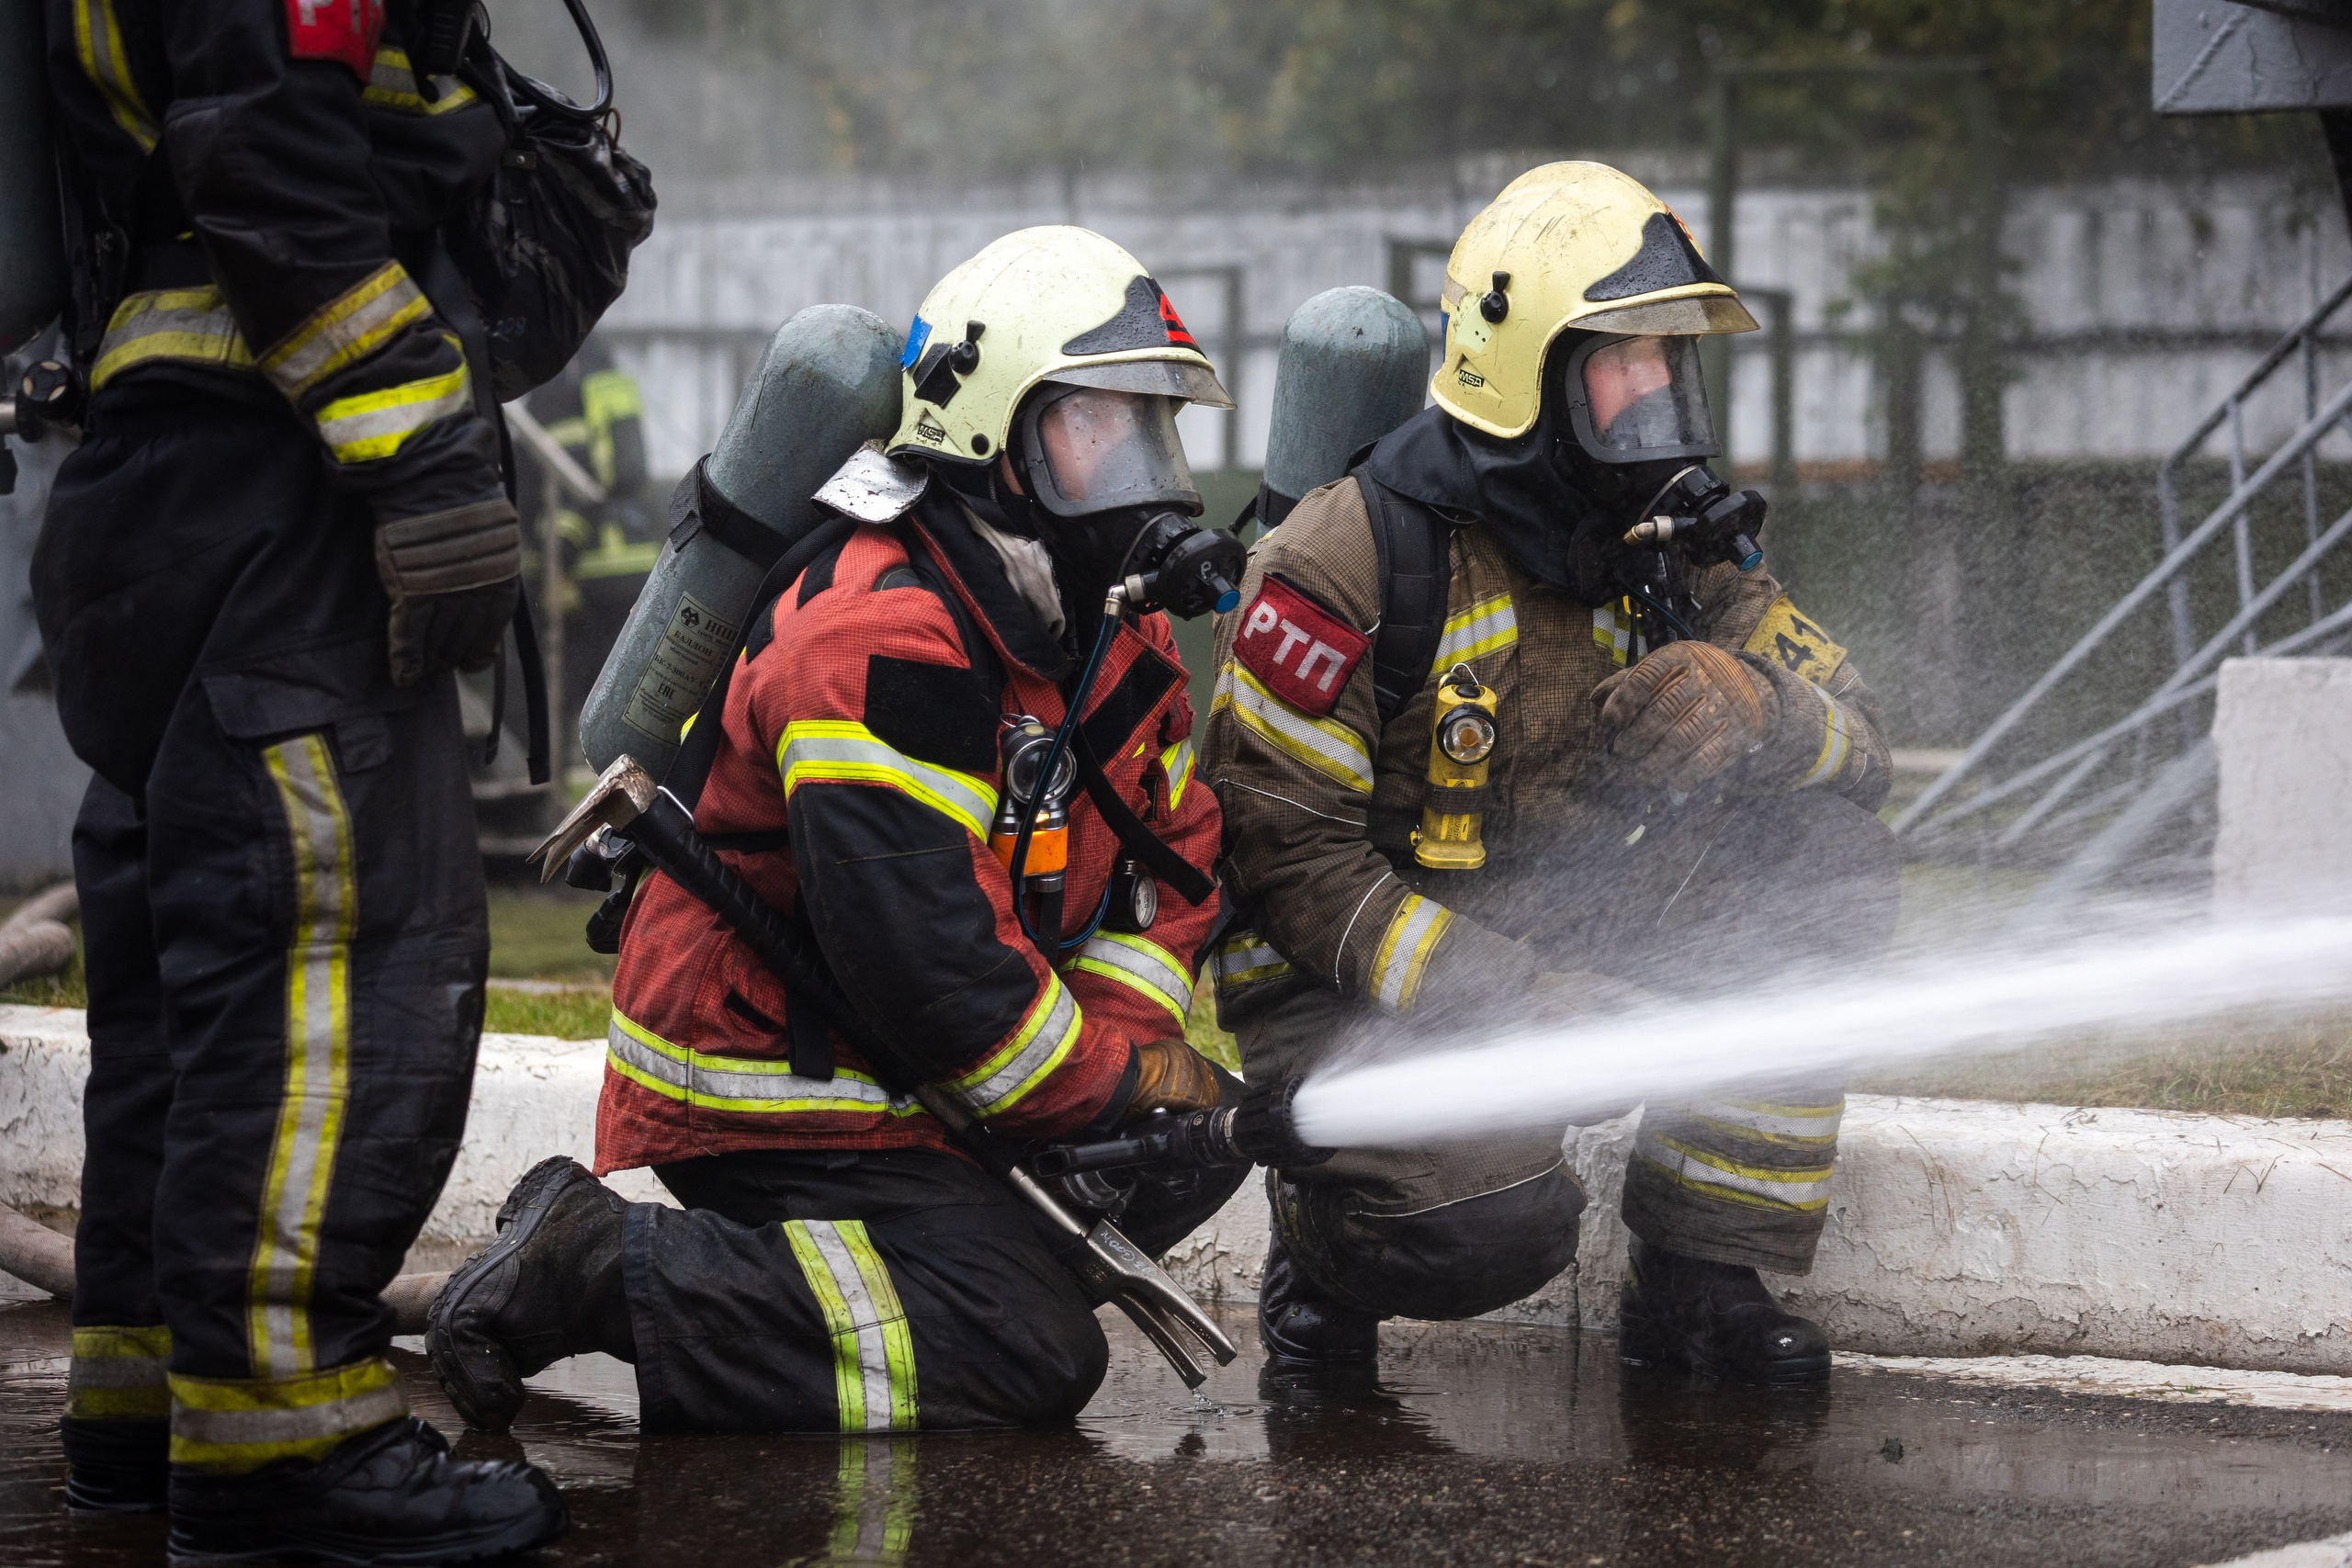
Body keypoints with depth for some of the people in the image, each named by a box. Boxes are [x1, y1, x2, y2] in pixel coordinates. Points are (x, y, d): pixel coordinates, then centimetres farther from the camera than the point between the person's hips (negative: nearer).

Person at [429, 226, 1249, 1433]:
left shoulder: (1117, 633, 8)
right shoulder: (880, 644, -24)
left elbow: (1164, 875, 14)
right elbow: (929, 962, -27)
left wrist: (1125, 1045, -5)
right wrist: (1121, 1082, -14)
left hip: (900, 1074, 10)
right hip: (765, 1094, -10)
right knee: (1035, 1357, -20)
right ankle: (601, 1273, -17)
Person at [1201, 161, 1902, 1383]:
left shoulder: (1658, 546, 2)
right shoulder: (1355, 557, -17)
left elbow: (1854, 739, 2)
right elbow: (1281, 845, -19)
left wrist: (1745, 706, -23)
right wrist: (1496, 994, -29)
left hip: (1564, 950, 6)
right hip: (1354, 988, -6)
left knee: (1829, 863, -13)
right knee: (1493, 1223, -34)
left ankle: (1698, 1282, -8)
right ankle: (1325, 1240, 5)